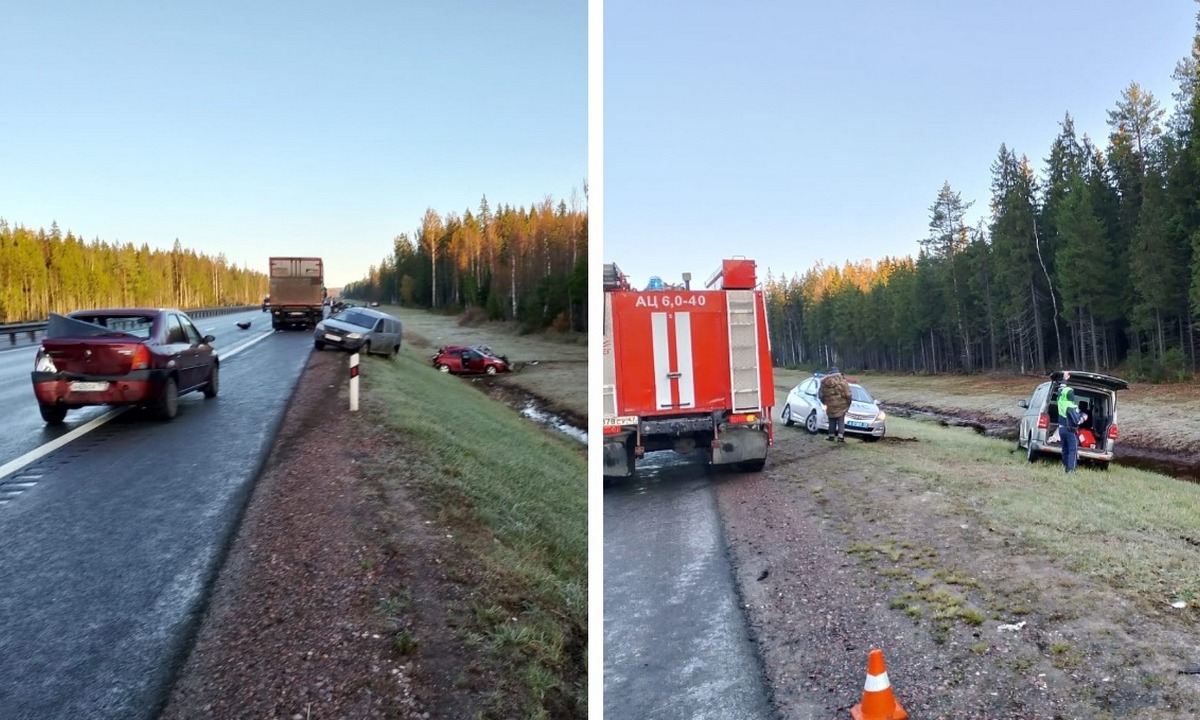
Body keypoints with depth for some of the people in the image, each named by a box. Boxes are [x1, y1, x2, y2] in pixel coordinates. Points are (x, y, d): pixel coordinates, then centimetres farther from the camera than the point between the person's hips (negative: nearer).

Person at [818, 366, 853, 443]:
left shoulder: (824, 382, 3)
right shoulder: (842, 380, -5)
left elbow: (820, 394, 7)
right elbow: (847, 393, -9)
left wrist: (824, 402, 22)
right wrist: (848, 402, 5)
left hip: (830, 405, 2)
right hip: (841, 405, -2)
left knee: (832, 421, 14)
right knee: (841, 420, 6)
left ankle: (831, 436, 18)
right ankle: (840, 436, -1)